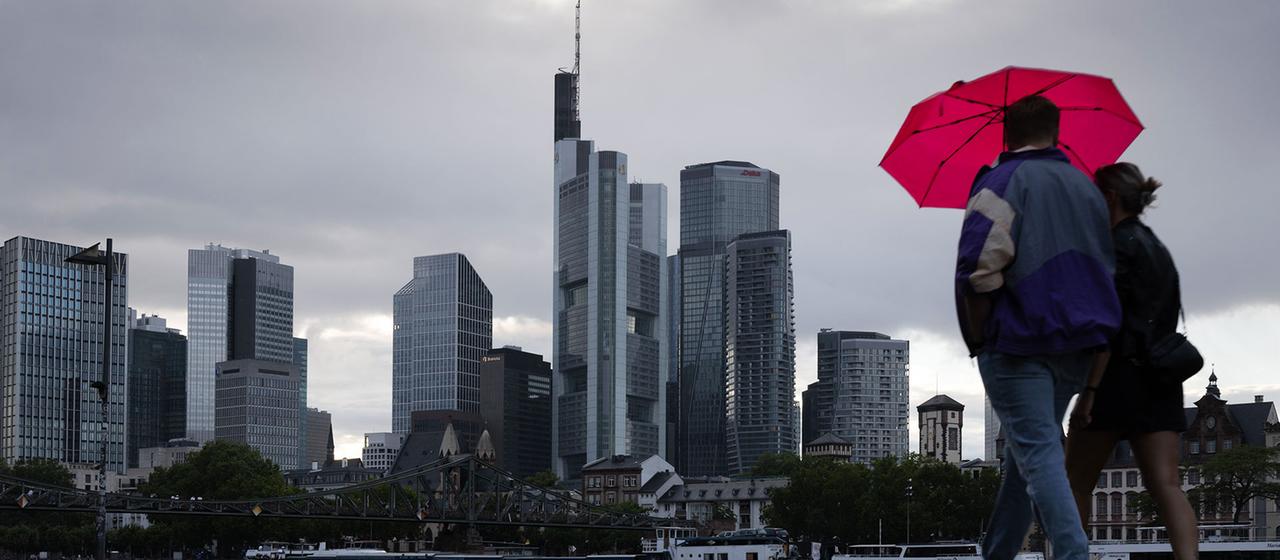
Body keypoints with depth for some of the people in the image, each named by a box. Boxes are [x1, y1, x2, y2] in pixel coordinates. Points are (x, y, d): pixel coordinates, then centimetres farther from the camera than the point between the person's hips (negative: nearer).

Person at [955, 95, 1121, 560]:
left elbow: (979, 269, -17)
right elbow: (1106, 271, 17)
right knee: (1028, 449, 17)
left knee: (1038, 454, -11)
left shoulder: (1002, 182, -7)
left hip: (1018, 341, -7)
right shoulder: (1087, 189, 16)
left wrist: (978, 338, -6)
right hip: (1078, 347, 7)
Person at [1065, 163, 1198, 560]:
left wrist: (1089, 388, -19)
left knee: (1077, 482, 5)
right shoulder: (1158, 248, 19)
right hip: (1162, 384, 8)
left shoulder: (1119, 245, -8)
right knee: (1166, 486, -4)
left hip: (1119, 378, -8)